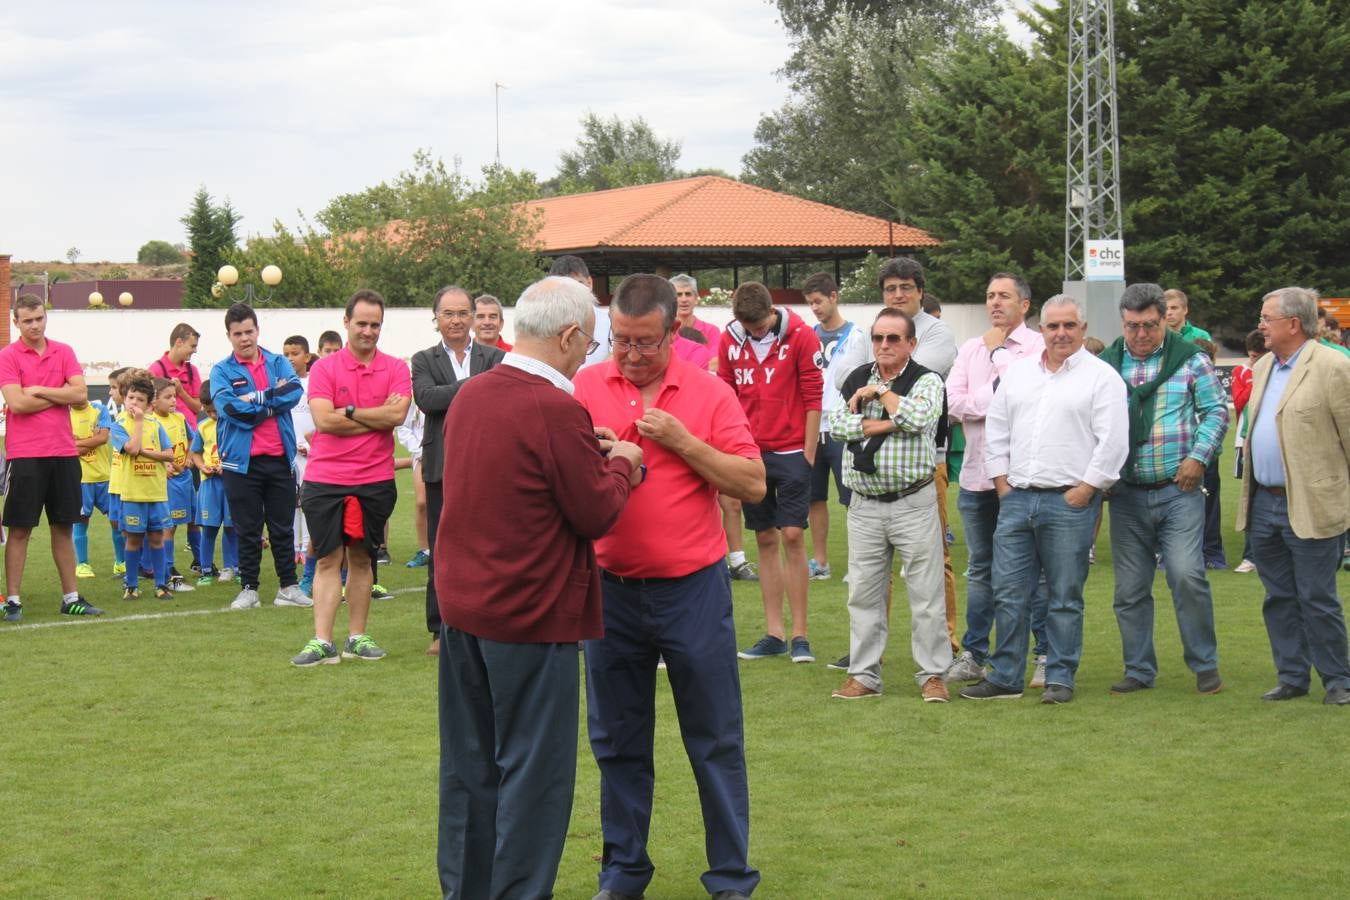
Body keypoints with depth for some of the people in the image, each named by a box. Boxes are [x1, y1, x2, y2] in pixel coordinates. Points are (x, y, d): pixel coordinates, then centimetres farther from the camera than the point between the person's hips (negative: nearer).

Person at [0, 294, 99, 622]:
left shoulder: (63, 352, 9)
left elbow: (80, 393, -3)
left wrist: (39, 390, -9)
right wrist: (60, 396, -5)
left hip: (63, 452, 4)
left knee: (63, 527, 11)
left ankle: (71, 598, 17)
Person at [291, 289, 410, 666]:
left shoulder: (395, 369, 3)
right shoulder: (324, 368, 0)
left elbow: (398, 414, -12)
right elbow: (323, 419, -12)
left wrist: (349, 412, -10)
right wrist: (377, 417, -8)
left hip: (375, 480, 1)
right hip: (325, 478, -1)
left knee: (361, 558, 10)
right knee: (328, 559, 0)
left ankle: (357, 637, 17)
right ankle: (322, 642, -2)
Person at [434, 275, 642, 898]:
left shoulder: (470, 395, 5)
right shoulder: (556, 410, -19)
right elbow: (597, 514, -14)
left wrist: (591, 454, 13)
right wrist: (620, 464, 4)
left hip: (461, 606, 8)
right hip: (531, 615, -8)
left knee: (468, 765, 16)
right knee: (534, 770, 3)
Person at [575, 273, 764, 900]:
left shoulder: (709, 394, -3)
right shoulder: (585, 387, 2)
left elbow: (753, 484, -7)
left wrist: (681, 441, -16)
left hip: (692, 589, -2)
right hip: (612, 589, 2)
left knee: (715, 742, 5)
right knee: (617, 742, 12)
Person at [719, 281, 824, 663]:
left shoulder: (800, 337, -7)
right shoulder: (730, 340, 4)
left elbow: (813, 397, -5)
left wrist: (808, 454, -7)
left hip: (790, 452, -4)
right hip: (751, 454, 4)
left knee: (792, 537, -6)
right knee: (766, 540, 7)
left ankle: (800, 635, 0)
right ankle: (774, 634, 13)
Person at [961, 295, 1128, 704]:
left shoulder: (1101, 376, -1)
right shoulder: (1018, 372, 14)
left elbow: (1113, 442, -7)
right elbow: (996, 428, 17)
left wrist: (1084, 491, -10)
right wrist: (1001, 481, 8)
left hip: (1069, 502, -5)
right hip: (1016, 498, 5)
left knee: (1065, 597, 2)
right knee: (1008, 593, 5)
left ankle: (1060, 679, 9)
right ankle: (1005, 677, 12)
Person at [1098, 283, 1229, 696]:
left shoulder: (1190, 359, 2)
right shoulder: (1105, 365, 8)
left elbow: (1216, 411, 2)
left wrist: (1199, 457, -10)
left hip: (1178, 491, -3)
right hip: (1126, 495, 3)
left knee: (1186, 575, -13)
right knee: (1130, 587, 6)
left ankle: (1205, 665, 3)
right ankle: (1139, 670, 18)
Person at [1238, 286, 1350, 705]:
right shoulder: (1262, 367, 13)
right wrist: (1250, 492, 15)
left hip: (1310, 508, -7)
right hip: (1263, 504, 7)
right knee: (1279, 599, 12)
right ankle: (1292, 677, 22)